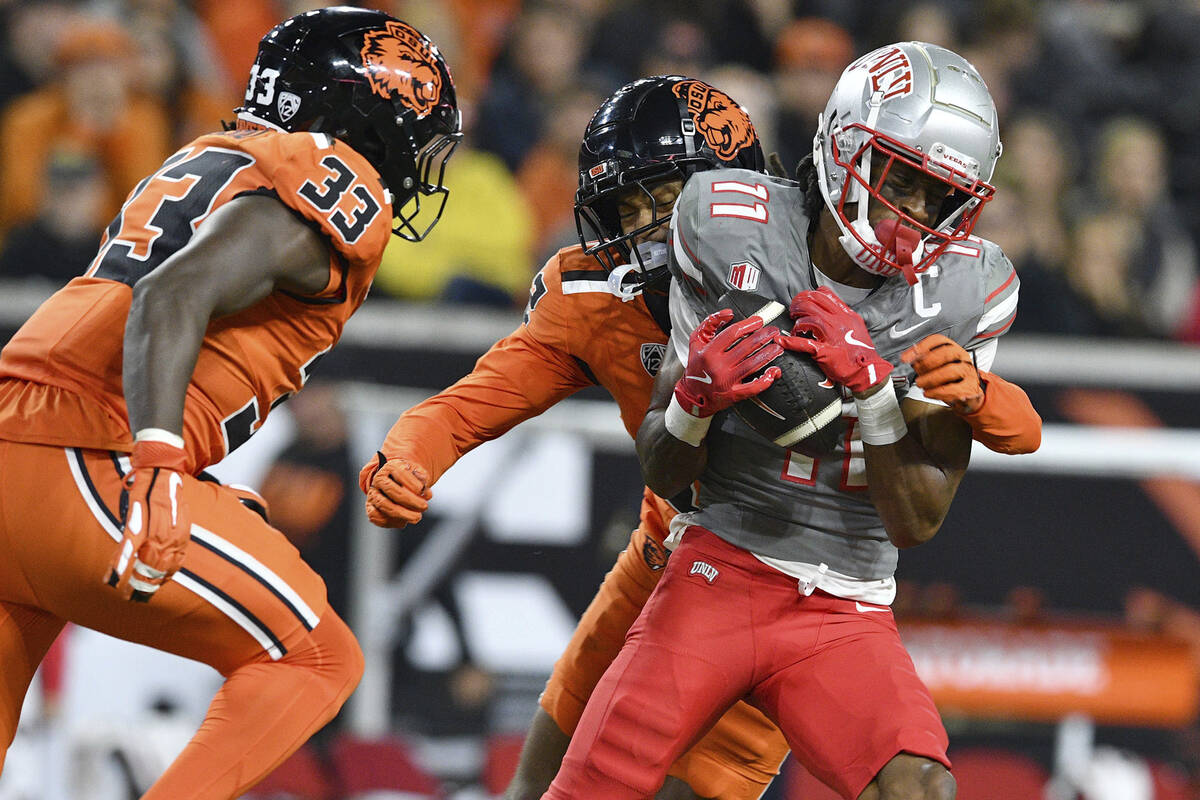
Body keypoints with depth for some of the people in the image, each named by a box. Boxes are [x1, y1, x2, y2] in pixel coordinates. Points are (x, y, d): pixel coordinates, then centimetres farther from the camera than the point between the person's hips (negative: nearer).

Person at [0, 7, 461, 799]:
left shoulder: (200, 164, 25)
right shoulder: (337, 187, -3)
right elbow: (174, 297, -18)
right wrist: (157, 469, -28)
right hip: (89, 468, -9)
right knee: (315, 661, 5)